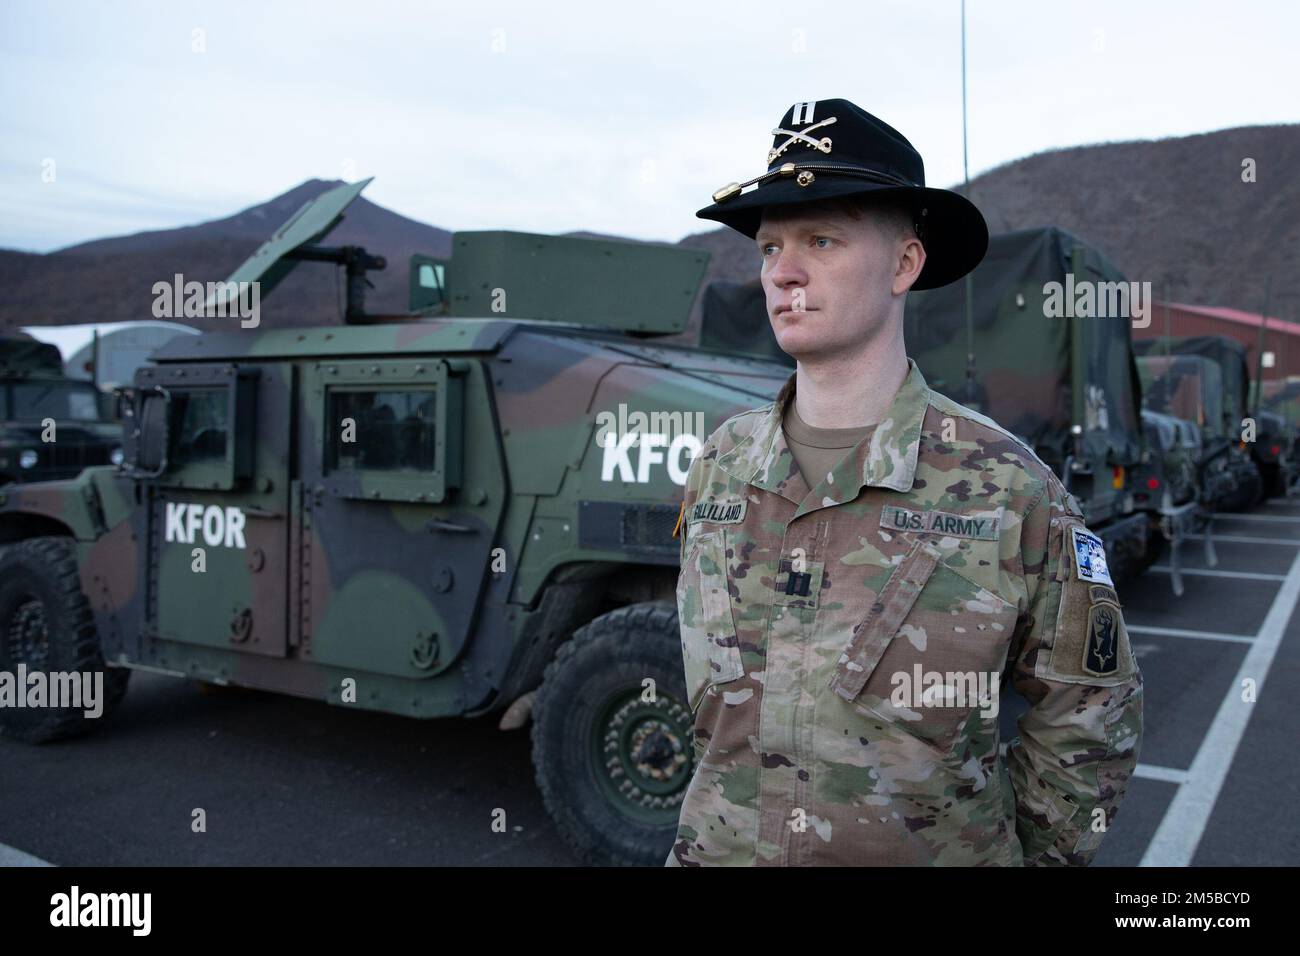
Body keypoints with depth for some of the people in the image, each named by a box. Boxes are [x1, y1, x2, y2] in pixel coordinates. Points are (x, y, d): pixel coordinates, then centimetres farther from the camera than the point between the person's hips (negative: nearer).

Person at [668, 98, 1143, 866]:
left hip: (938, 849, -2)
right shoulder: (722, 466, -5)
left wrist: (1022, 853, 1)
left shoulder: (1004, 485, -15)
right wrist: (730, 821, 8)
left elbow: (1088, 721, -4)